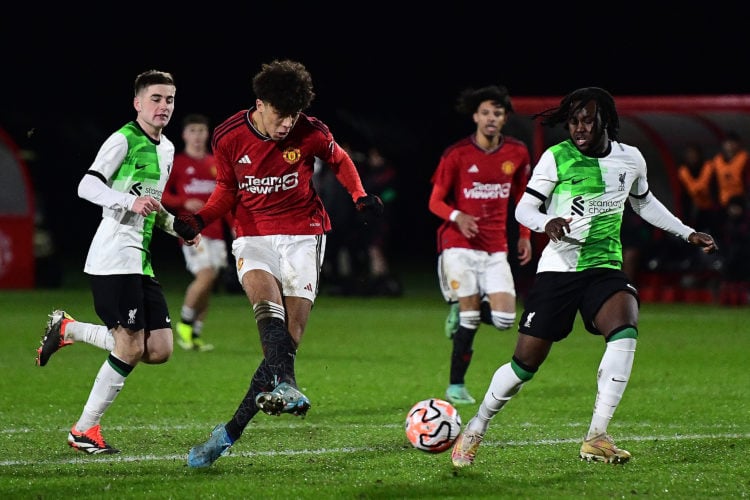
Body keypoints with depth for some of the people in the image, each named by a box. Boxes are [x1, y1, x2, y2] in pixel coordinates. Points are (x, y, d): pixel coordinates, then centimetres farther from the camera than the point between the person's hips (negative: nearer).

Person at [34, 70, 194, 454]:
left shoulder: (167, 148, 19)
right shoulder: (123, 140, -7)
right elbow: (87, 186, -18)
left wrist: (177, 227, 18)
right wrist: (130, 201, -32)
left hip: (141, 260, 9)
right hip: (113, 259, -9)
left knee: (159, 350, 0)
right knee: (130, 347, -14)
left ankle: (69, 329, 16)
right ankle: (84, 431, 3)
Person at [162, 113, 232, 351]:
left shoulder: (216, 164, 14)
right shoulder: (176, 164, 0)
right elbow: (160, 194, -1)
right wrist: (184, 203, -16)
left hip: (215, 231, 5)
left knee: (208, 284, 2)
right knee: (205, 275, -20)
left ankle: (195, 335, 10)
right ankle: (185, 323, -3)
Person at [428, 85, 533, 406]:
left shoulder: (517, 153, 5)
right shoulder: (457, 154, -6)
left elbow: (521, 196, 20)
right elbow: (436, 201, -3)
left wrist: (524, 235, 13)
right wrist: (457, 217, -22)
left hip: (496, 249, 4)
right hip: (460, 245, -4)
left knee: (505, 319, -8)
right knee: (469, 318, -8)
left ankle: (461, 310, 24)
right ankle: (456, 387, 5)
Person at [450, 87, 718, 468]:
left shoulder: (630, 159, 5)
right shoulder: (556, 158, -6)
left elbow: (643, 203, 24)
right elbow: (523, 209, -6)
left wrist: (687, 233, 23)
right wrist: (547, 222, -27)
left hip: (605, 267, 2)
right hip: (558, 268, -2)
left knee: (625, 330, -28)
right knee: (526, 362, -4)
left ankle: (596, 438, -25)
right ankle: (474, 430, 22)